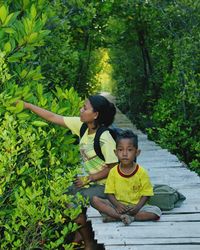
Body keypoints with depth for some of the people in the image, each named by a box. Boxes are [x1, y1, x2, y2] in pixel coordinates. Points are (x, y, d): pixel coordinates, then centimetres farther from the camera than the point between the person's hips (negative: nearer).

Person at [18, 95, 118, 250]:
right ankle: (79, 234, 21)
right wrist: (27, 105, -3)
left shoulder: (104, 139, -25)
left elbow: (113, 167, -19)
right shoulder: (82, 125, -5)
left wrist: (88, 179, -15)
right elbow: (53, 118, -2)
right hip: (88, 180, 8)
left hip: (103, 185, -8)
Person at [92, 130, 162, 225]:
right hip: (118, 205, 1)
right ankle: (123, 217, -31)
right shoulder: (113, 172, -2)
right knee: (95, 200, -20)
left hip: (136, 206, 0)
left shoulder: (141, 172, -6)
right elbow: (110, 193, -1)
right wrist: (117, 205, -20)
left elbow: (146, 194, -5)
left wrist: (137, 208, -22)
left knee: (156, 211, -28)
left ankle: (115, 217, -27)